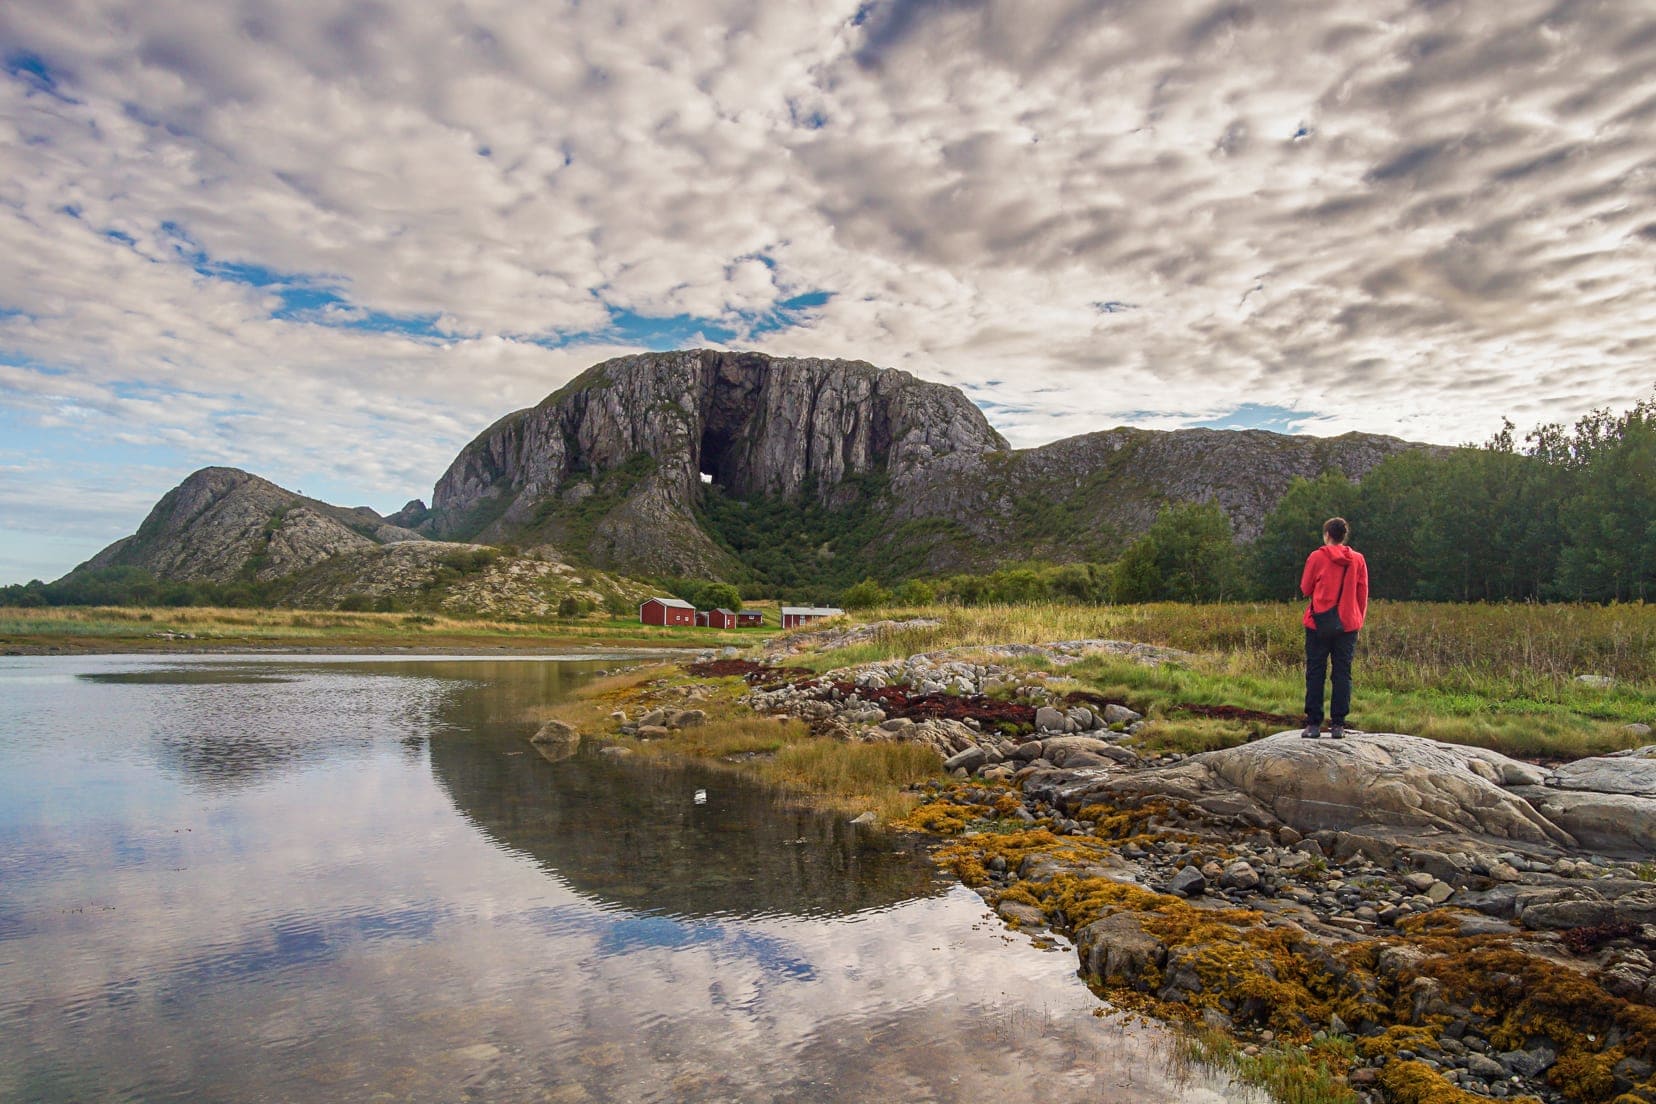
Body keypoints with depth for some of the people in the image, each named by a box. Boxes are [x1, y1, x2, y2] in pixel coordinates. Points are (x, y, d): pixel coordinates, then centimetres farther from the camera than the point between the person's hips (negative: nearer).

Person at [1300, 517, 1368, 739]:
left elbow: (1305, 589, 3)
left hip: (1319, 623, -2)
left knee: (1315, 672, 3)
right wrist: (1359, 619, 18)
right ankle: (1338, 725, 4)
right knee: (1342, 673, 5)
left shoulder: (1317, 557, -4)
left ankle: (1314, 724, 1)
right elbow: (1363, 594, 8)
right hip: (1348, 624, 2)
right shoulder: (1358, 559, 4)